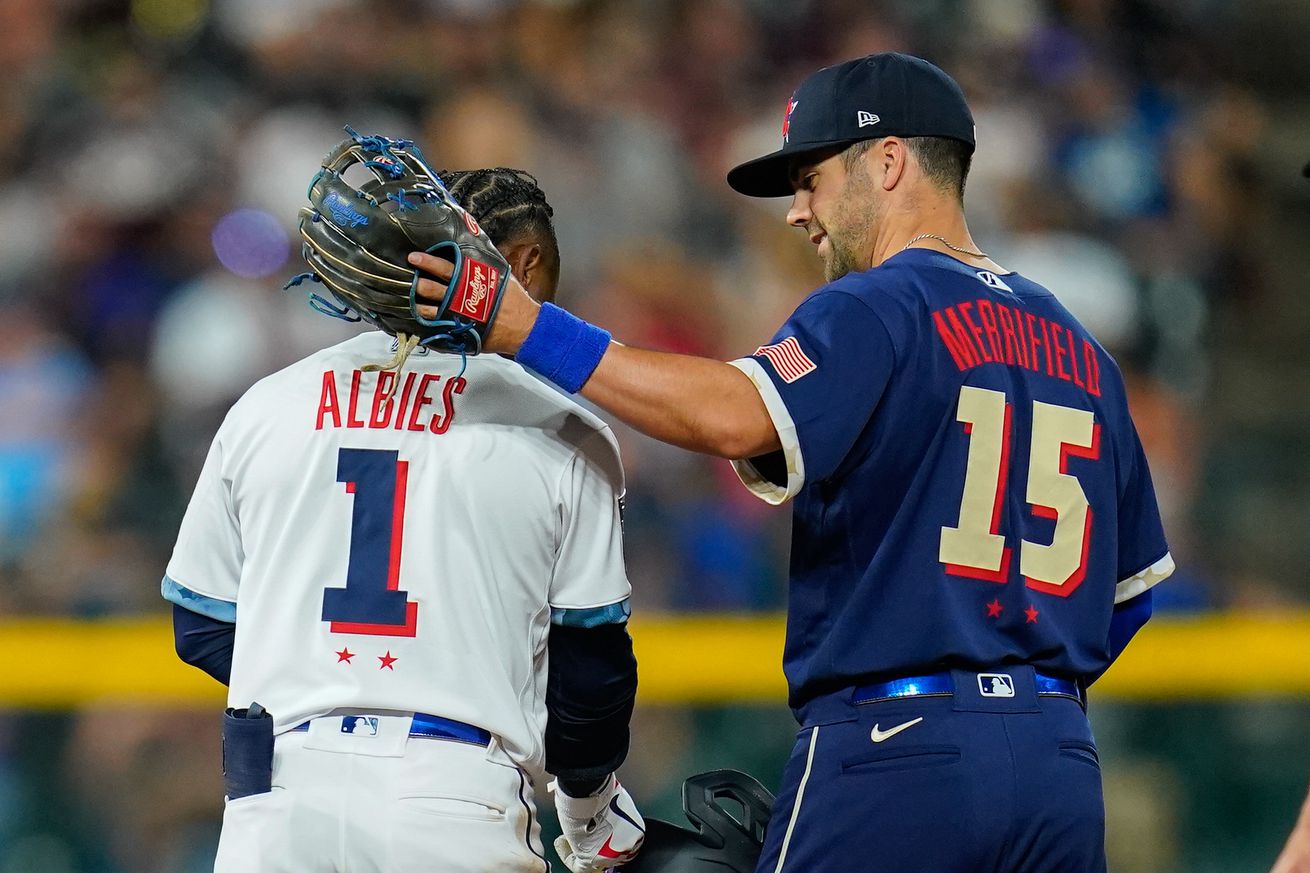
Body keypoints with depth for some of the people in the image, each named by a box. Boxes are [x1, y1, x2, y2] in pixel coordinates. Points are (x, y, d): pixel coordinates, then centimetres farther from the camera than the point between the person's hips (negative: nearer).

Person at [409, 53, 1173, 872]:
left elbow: (736, 416, -25)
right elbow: (1135, 586, 21)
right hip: (1063, 768, 7)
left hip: (894, 762, -7)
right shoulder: (1076, 345, 18)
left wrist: (535, 333, -24)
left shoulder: (875, 311, -6)